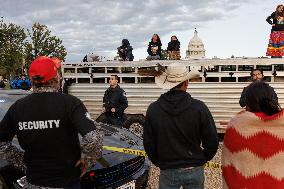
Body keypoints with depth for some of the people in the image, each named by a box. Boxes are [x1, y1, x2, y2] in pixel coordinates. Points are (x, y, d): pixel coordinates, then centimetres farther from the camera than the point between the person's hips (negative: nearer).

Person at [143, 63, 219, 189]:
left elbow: (148, 143, -2)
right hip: (195, 170, 0)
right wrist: (203, 159, 10)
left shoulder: (153, 109, -9)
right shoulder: (199, 108, -13)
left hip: (168, 171, 0)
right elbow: (212, 141, -7)